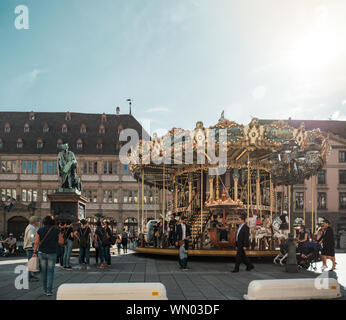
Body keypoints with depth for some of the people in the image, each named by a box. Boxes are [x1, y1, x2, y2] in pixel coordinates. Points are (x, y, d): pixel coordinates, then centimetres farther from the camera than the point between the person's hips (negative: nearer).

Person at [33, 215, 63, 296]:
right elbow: (61, 240, 2)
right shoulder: (57, 230, -6)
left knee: (43, 272, 11)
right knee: (50, 272, 3)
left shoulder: (40, 230, -1)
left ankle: (45, 290, 17)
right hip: (52, 253, -2)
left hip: (42, 253, 2)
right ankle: (49, 291, -1)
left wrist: (34, 252, 8)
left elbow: (36, 242, 0)